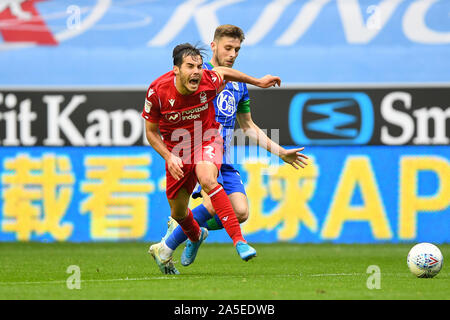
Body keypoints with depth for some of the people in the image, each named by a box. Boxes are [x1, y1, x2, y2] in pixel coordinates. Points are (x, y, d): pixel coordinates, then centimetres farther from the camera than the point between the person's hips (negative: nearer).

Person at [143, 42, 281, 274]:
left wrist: (258, 81, 16)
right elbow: (151, 132, -8)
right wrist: (169, 157, -23)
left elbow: (223, 72, 5)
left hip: (207, 141, -2)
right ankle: (196, 236, 51)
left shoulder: (209, 82, -22)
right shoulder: (157, 91, -22)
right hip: (176, 149, 2)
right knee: (178, 212, 12)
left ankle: (239, 241, -40)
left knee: (208, 180, -35)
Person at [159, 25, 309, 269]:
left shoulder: (239, 84, 18)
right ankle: (166, 247, -9)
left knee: (240, 212, -10)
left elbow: (248, 126, 27)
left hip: (225, 161, 6)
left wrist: (280, 152, 23)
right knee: (215, 205, -25)